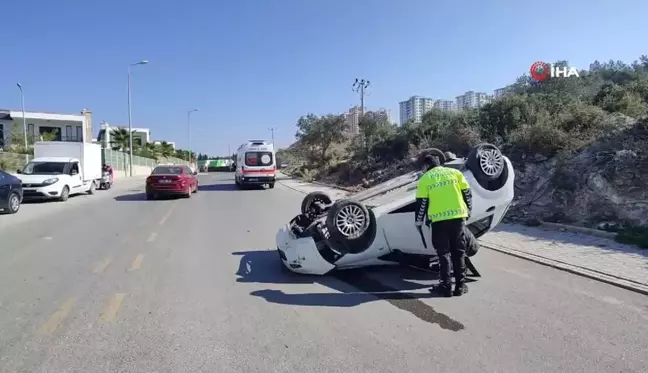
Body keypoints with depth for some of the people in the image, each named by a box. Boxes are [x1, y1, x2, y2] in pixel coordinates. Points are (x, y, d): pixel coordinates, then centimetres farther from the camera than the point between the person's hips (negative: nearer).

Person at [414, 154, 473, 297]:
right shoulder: (454, 172, 9)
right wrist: (468, 210, 23)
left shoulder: (425, 179, 3)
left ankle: (446, 286, 9)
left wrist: (419, 221, 13)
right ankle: (460, 285, 16)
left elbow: (421, 203, 1)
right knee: (459, 252, 13)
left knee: (443, 253, 9)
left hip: (439, 220, -2)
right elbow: (467, 193, 10)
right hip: (458, 217, 2)